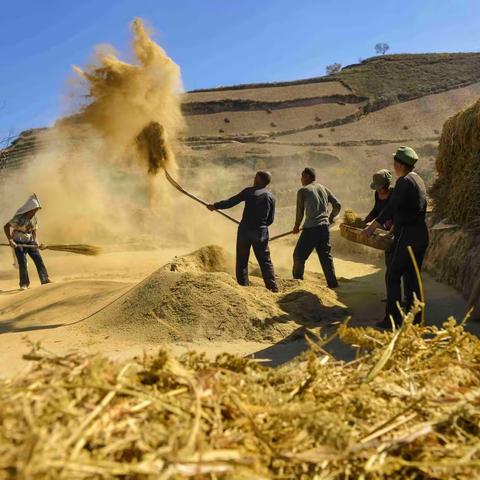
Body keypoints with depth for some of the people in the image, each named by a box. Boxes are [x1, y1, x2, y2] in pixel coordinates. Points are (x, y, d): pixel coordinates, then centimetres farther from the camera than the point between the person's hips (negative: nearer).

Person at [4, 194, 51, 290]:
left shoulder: (34, 217, 0)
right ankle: (24, 284, 0)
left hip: (29, 241, 6)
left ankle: (45, 280, -2)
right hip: (18, 242, -6)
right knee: (22, 262, -11)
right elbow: (6, 227, -19)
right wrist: (10, 240, -26)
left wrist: (35, 241, -1)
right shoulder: (19, 217, -19)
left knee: (38, 259, -4)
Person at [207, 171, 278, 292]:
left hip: (245, 230, -2)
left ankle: (243, 285, 12)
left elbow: (230, 202, -1)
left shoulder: (249, 191, -3)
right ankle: (273, 288, 4)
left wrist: (215, 206, 12)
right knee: (265, 262, 7)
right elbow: (270, 220, 7)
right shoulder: (271, 197, 5)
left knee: (242, 260, 11)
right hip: (261, 232, 2)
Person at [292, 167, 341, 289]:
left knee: (299, 255, 7)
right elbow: (337, 205, 11)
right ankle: (332, 283, 14)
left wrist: (296, 226, 19)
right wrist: (330, 217, 27)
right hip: (325, 226, 6)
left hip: (311, 228, -6)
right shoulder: (324, 189, 14)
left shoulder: (303, 191, -1)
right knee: (325, 255, 13)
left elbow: (300, 211, 4)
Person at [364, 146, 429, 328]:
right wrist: (396, 225, 31)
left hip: (407, 236, -9)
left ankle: (393, 318, 0)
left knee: (393, 276, -3)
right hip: (421, 234, 9)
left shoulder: (404, 181, -13)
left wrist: (372, 227, -13)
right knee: (412, 277, 13)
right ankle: (414, 318, 18)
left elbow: (391, 207, -18)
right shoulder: (418, 180, 16)